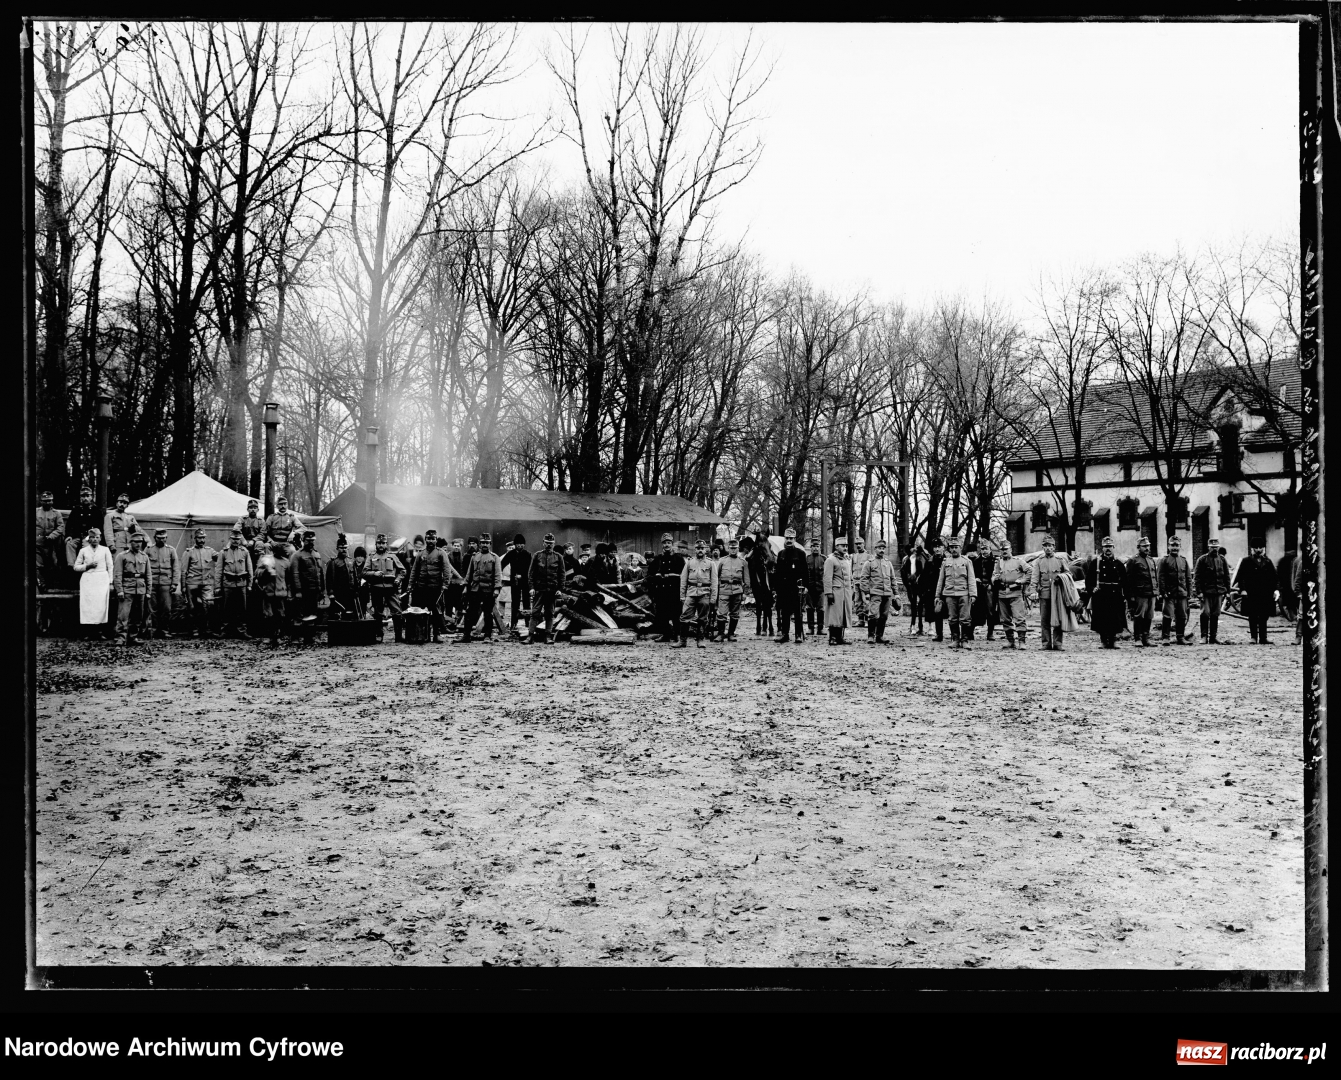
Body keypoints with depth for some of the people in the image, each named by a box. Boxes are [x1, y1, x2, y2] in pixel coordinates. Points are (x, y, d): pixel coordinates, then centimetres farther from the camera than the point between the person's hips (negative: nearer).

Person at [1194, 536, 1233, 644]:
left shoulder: (1222, 559, 11)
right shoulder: (1202, 560, -1)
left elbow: (1227, 576, 14)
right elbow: (1197, 577, -3)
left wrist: (1227, 591, 8)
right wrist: (1199, 591, -11)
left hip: (1219, 591, 4)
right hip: (1206, 592, -4)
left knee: (1215, 615, 6)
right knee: (1205, 613, -10)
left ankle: (1212, 638, 10)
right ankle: (1204, 636, -4)